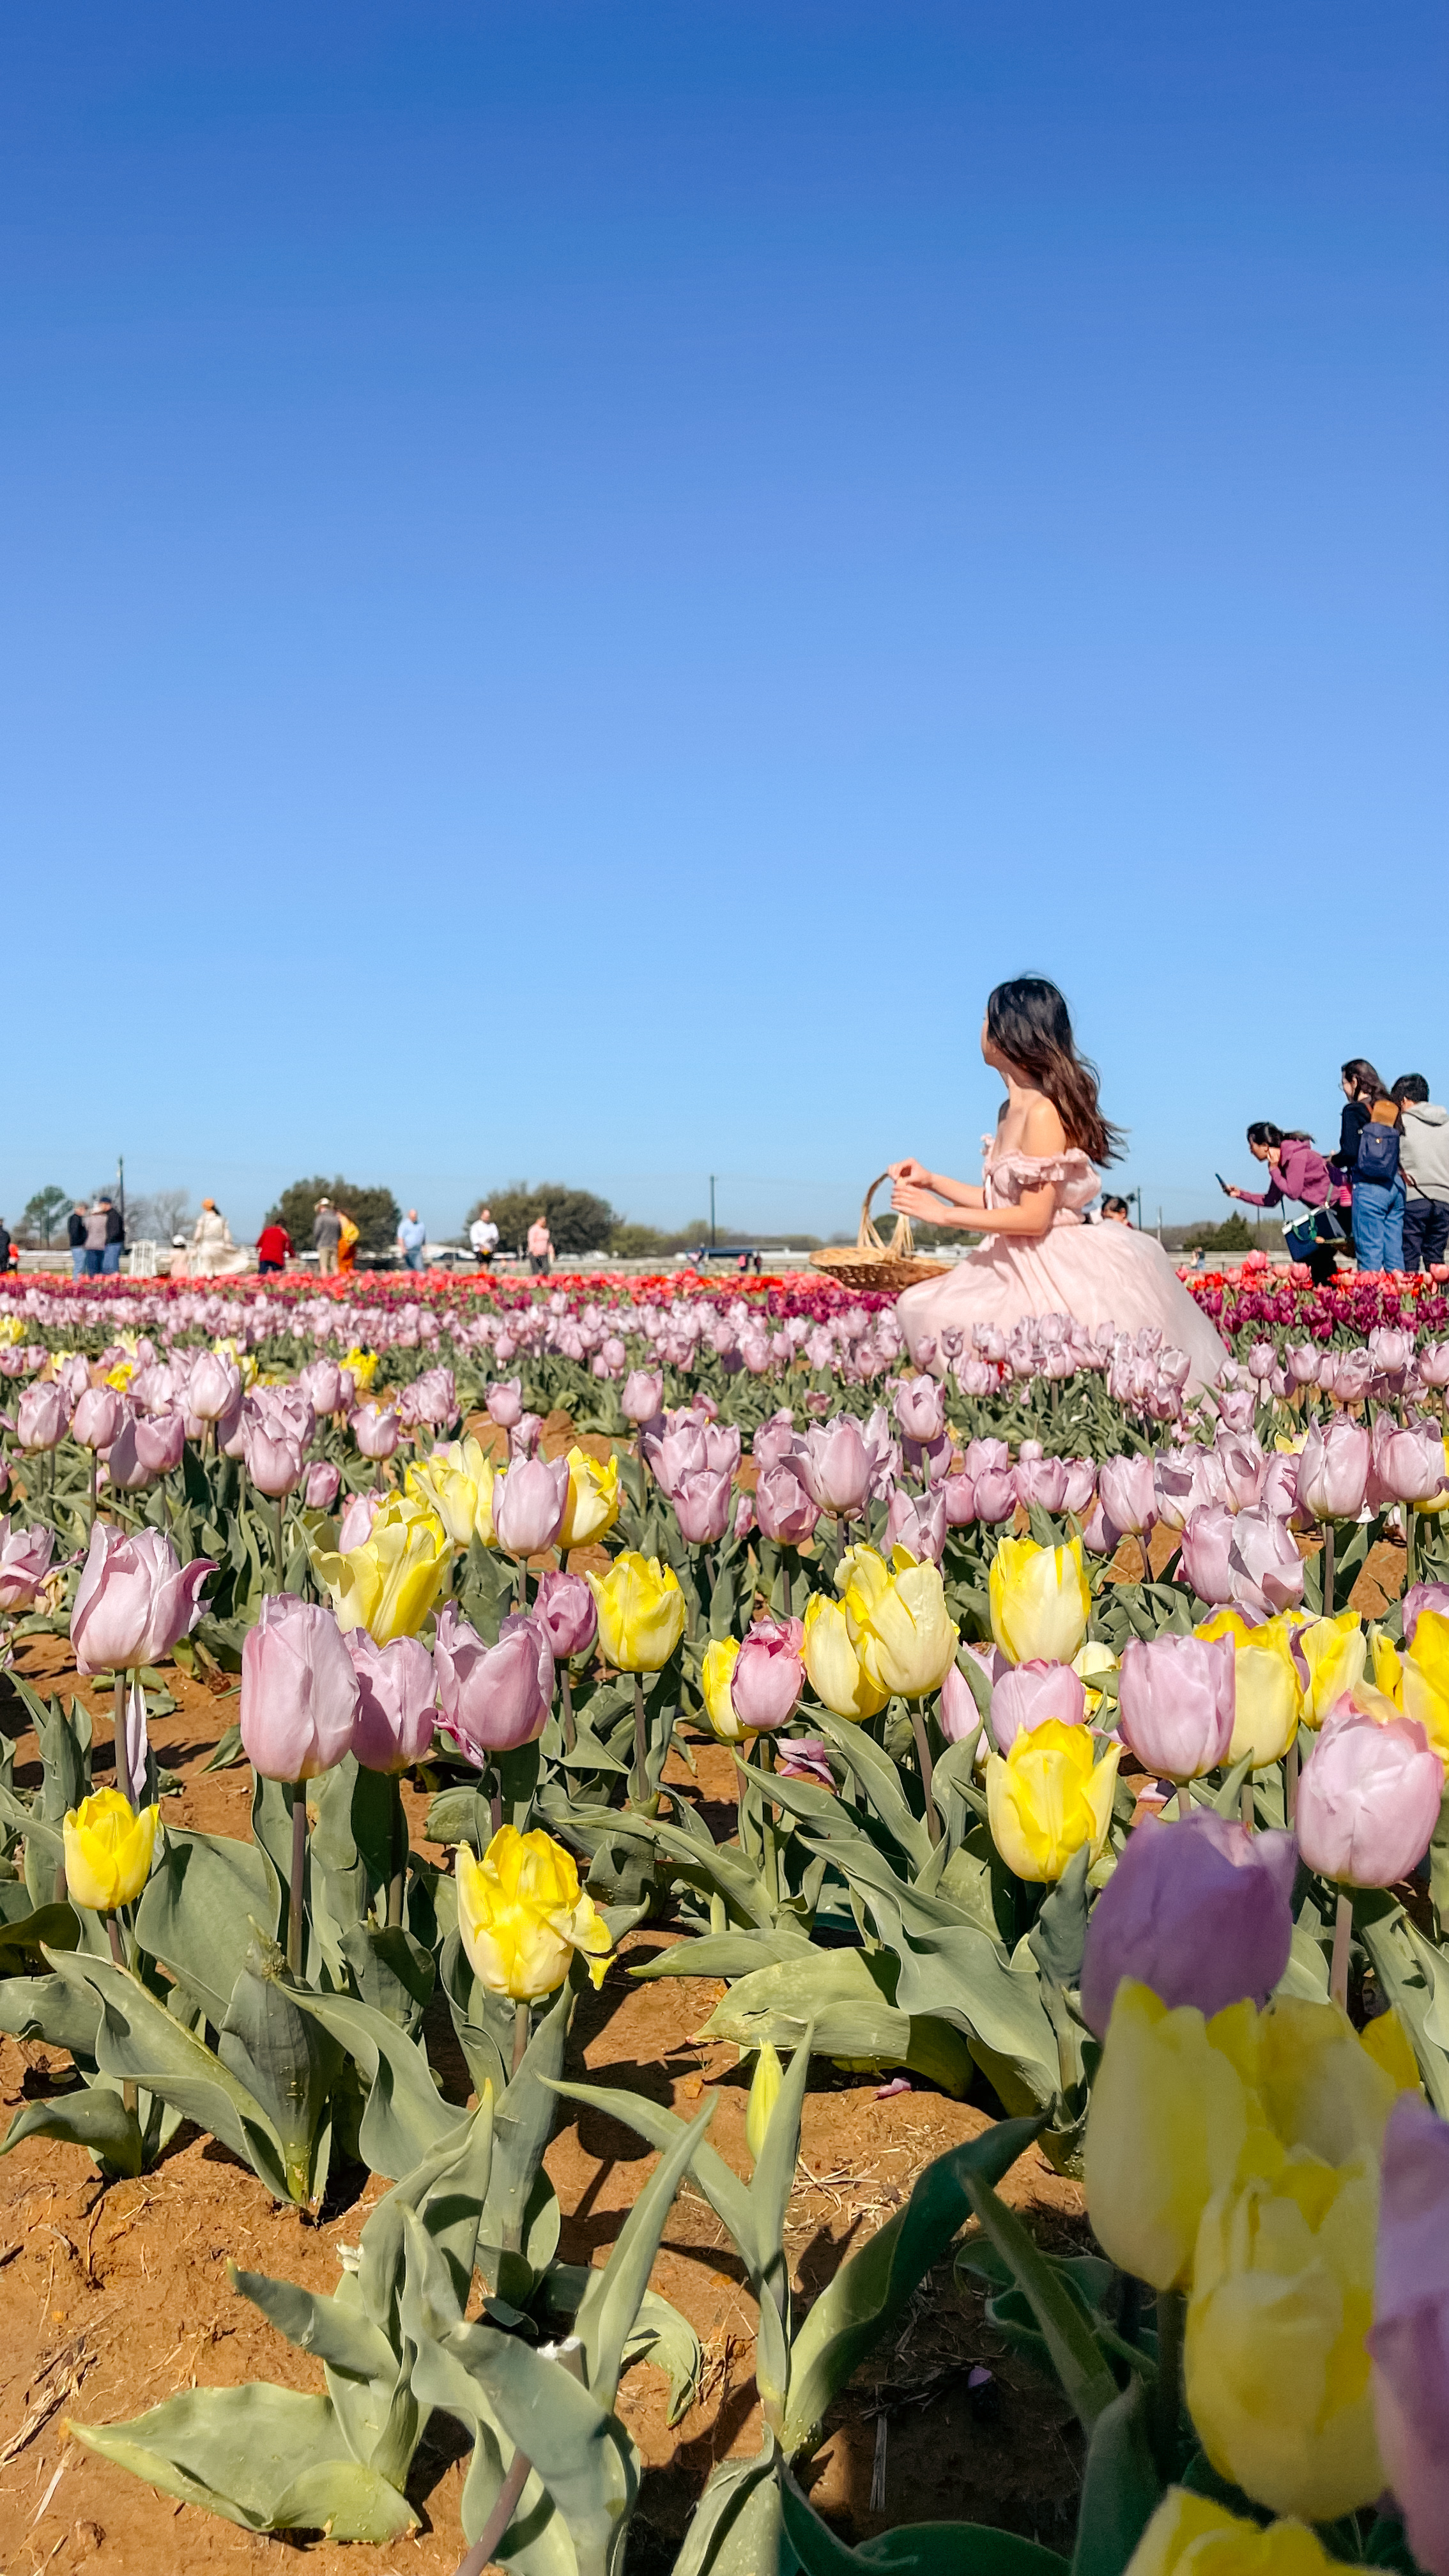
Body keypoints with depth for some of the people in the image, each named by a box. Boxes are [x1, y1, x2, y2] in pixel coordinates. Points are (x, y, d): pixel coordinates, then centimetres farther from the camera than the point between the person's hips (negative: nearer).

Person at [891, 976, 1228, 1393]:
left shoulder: (1043, 1112, -18)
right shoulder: (1011, 1110, 11)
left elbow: (1033, 1217, -21)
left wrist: (943, 1214, -16)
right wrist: (933, 1181, 14)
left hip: (1056, 1276, -9)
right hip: (1014, 1267, 10)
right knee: (930, 1315, -2)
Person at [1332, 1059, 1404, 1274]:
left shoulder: (1354, 1110, -5)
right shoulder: (1393, 1110, 13)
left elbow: (1350, 1152, -14)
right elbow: (1401, 1152, 13)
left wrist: (1335, 1161, 7)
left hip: (1369, 1188, -6)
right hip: (1397, 1186, 6)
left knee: (1370, 1257, -4)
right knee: (1395, 1255, 8)